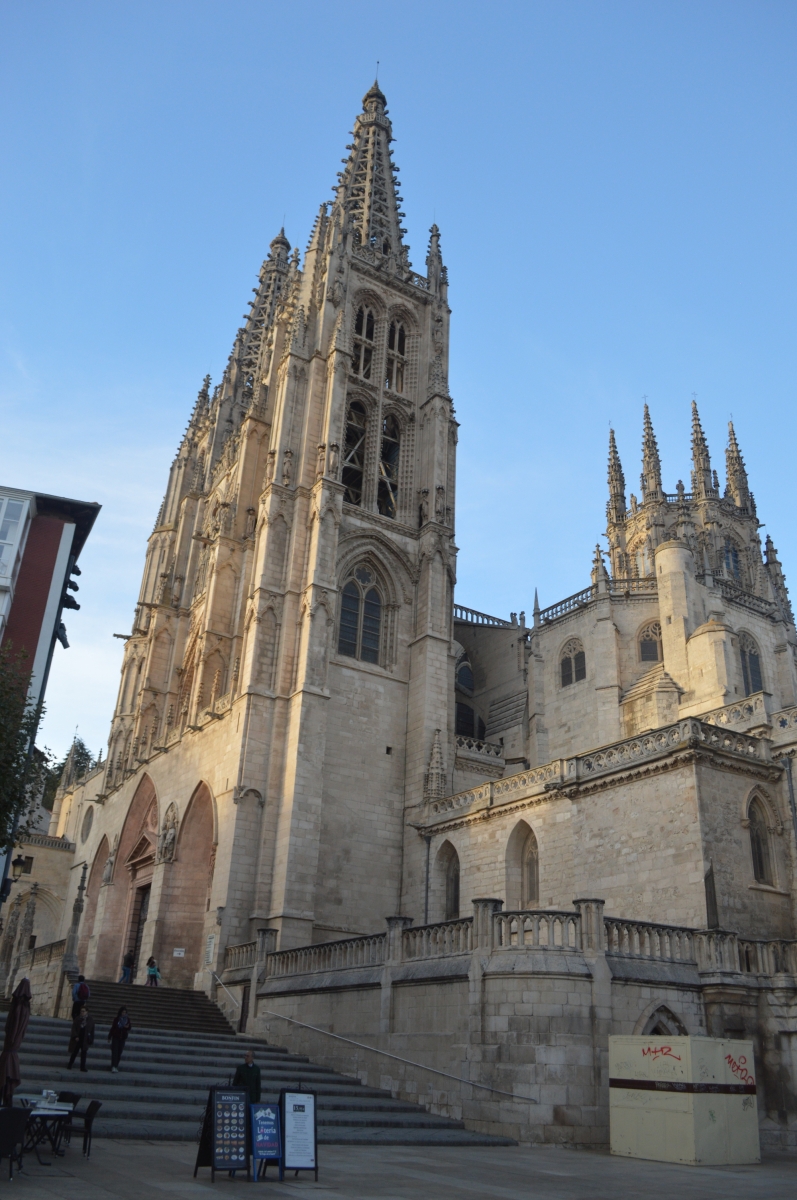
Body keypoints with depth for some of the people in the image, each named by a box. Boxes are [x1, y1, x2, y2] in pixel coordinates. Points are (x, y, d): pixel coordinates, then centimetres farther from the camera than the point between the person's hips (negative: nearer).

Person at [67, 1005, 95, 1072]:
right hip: (77, 1039, 0)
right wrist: (75, 1037, -15)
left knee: (84, 1053, -1)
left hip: (85, 1040, 0)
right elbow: (74, 1028, -3)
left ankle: (83, 1067, 4)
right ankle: (69, 1066, 17)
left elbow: (92, 1031, 5)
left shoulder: (91, 1020, 2)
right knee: (74, 1052, 6)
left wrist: (91, 1040, 2)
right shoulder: (77, 1019, 0)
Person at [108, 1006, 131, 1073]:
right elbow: (113, 1027, 2)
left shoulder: (127, 1019, 3)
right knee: (114, 1052, -10)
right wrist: (109, 1037, 4)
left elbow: (129, 1028, 9)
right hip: (116, 1037, -2)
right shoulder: (116, 1019, -4)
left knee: (119, 1052, 4)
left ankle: (116, 1066, 12)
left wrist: (127, 1027, -14)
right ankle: (113, 1067, -14)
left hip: (123, 1038, 3)